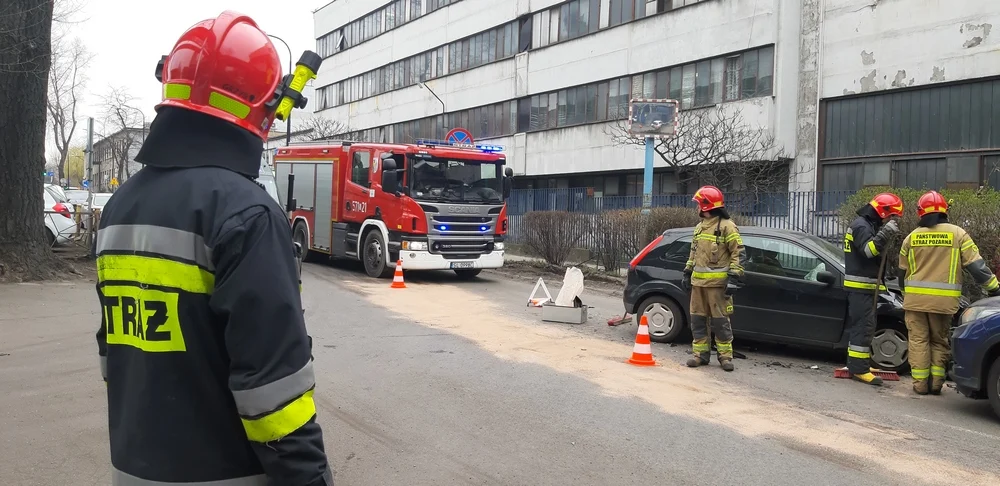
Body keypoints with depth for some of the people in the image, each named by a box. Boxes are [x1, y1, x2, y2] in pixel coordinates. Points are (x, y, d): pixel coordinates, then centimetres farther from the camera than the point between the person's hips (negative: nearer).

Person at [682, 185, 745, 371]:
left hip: (717, 282, -7)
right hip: (698, 281, 7)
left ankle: (725, 356, 7)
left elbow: (738, 253, -10)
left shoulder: (727, 226, -7)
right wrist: (687, 273, 20)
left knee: (720, 321, -2)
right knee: (698, 319, 8)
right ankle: (701, 353, 16)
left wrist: (733, 278, -16)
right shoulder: (699, 227, 17)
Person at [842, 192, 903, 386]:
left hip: (865, 286, 11)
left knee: (860, 326, 14)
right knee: (863, 326, -12)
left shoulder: (869, 225, 19)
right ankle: (859, 369, -12)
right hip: (860, 285, -11)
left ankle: (857, 364, 21)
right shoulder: (861, 225, -12)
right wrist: (885, 234, -31)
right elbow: (868, 249, -27)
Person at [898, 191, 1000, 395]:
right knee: (939, 340, 13)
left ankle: (920, 384, 5)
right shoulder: (957, 233, -1)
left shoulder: (912, 237, 6)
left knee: (918, 340, 6)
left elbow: (903, 271, 15)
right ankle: (936, 382, 10)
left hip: (915, 299, 1)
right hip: (943, 301, -1)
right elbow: (976, 265, -2)